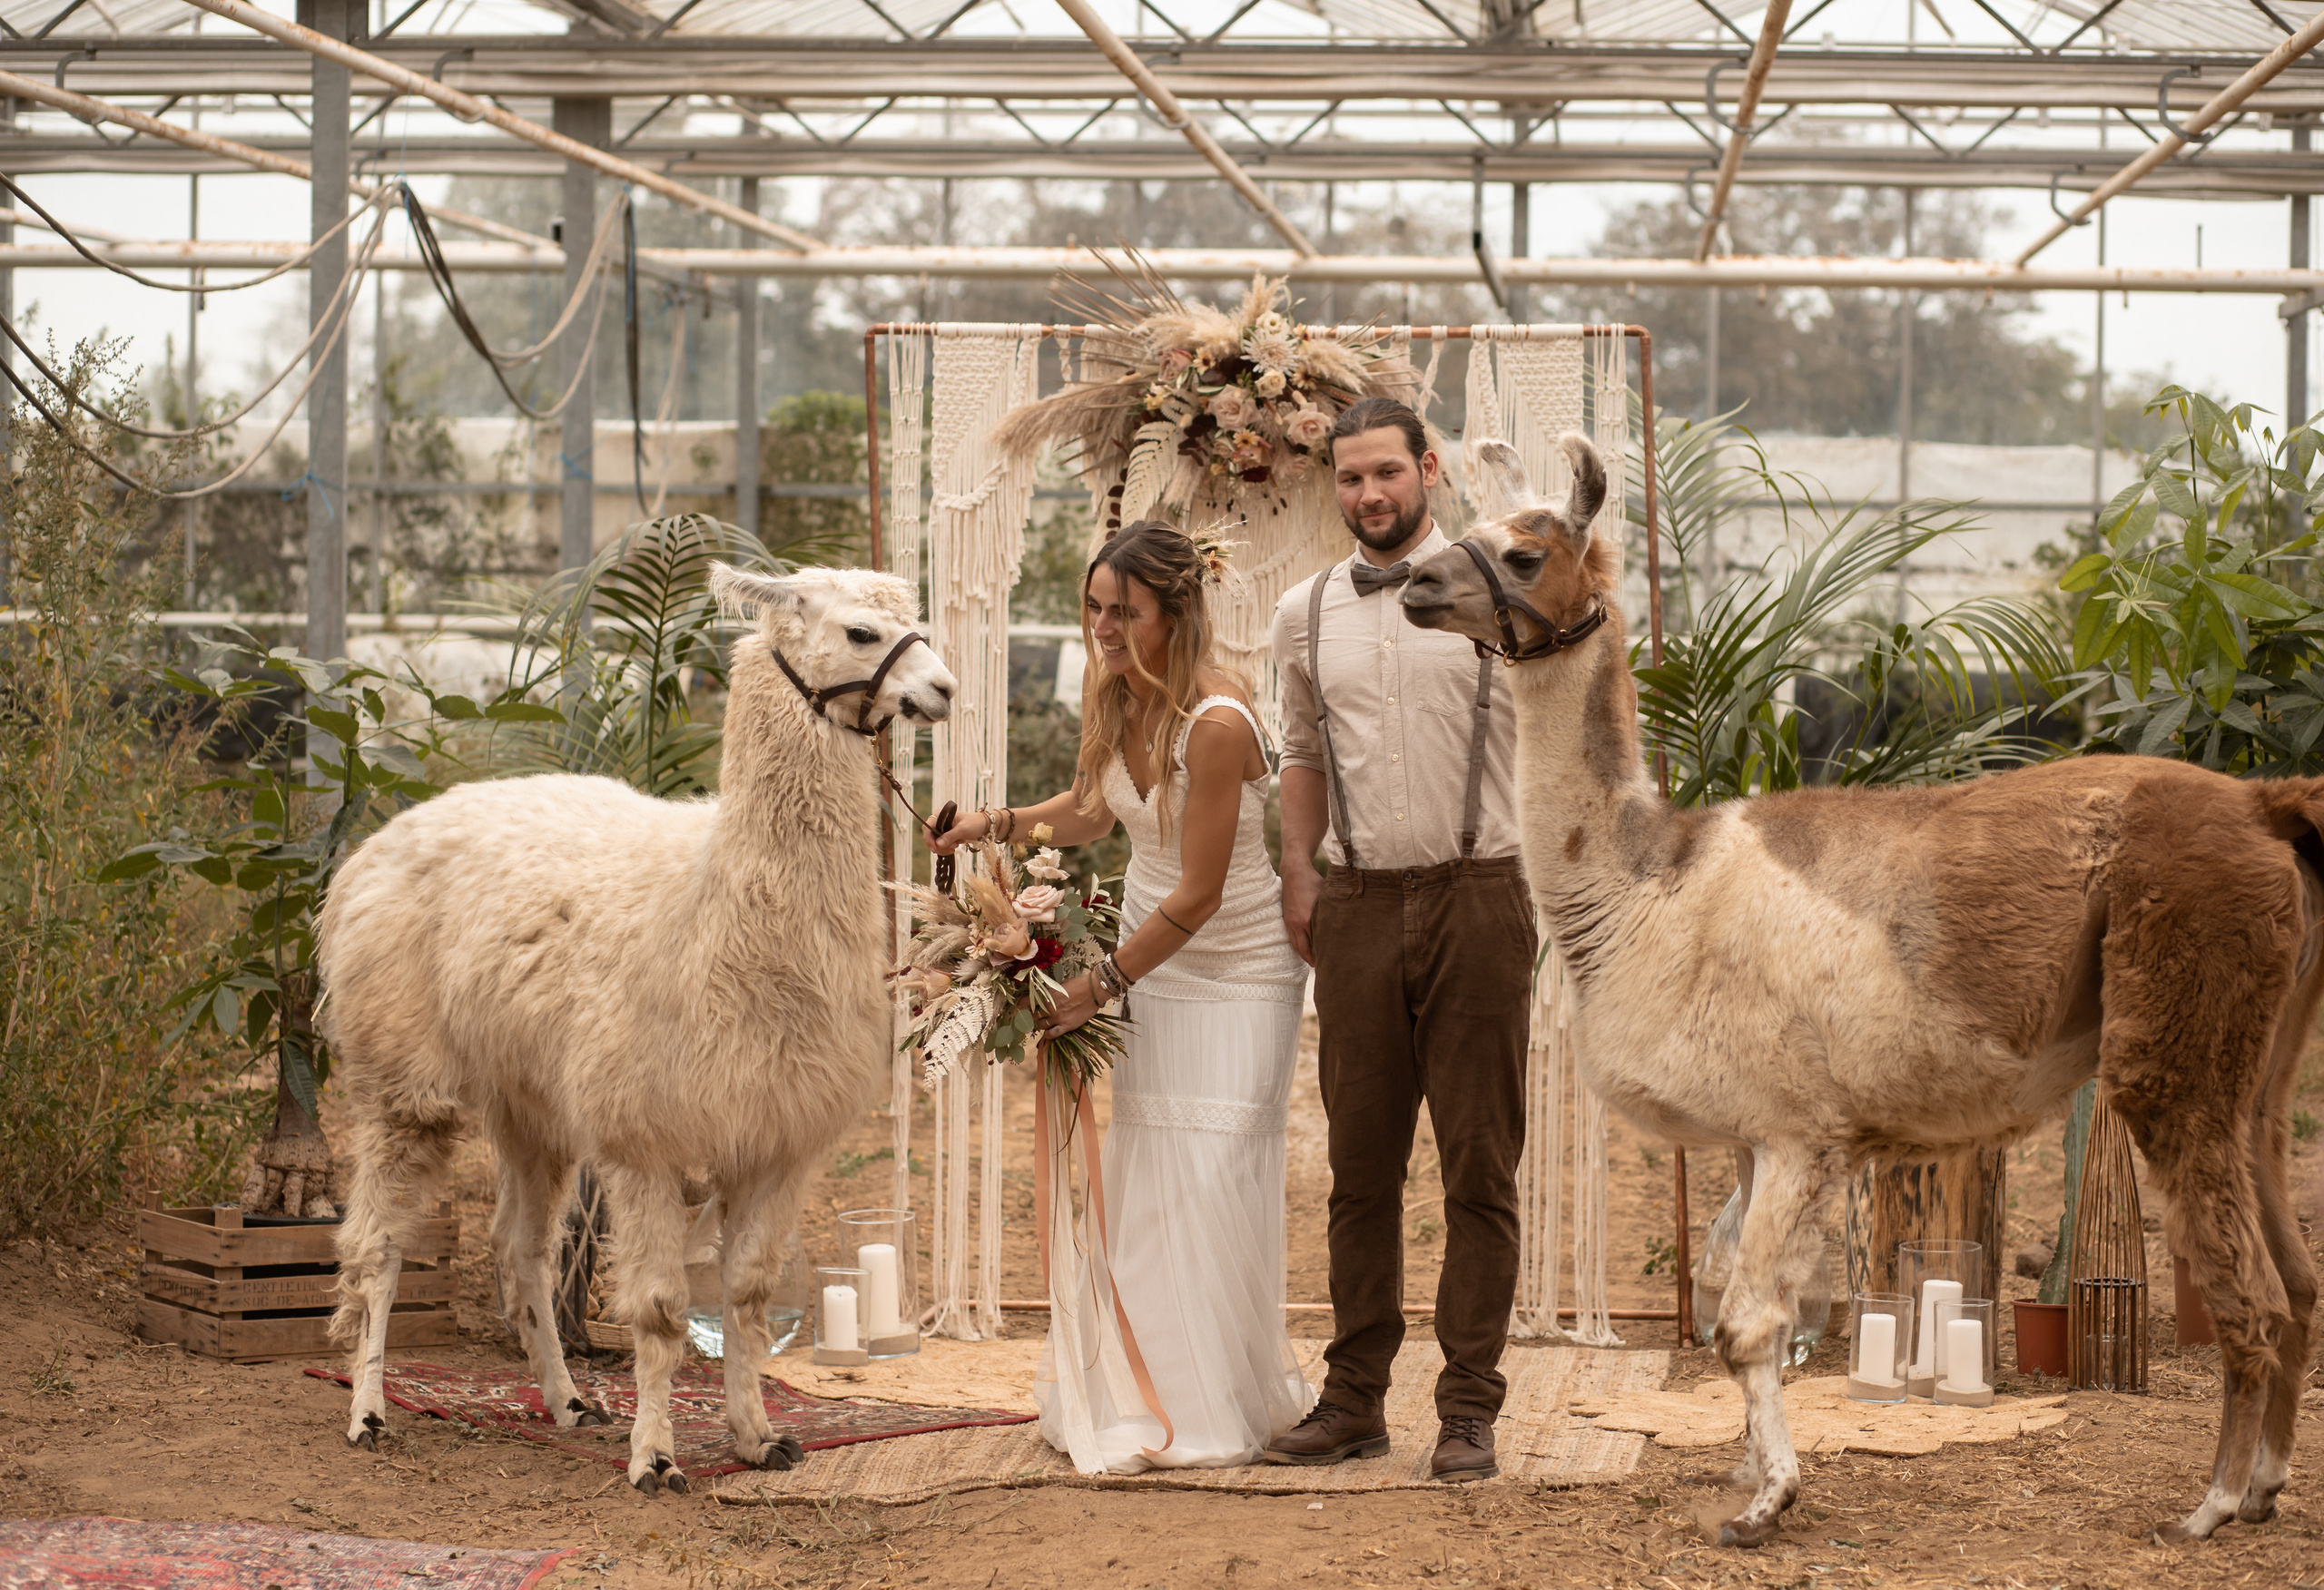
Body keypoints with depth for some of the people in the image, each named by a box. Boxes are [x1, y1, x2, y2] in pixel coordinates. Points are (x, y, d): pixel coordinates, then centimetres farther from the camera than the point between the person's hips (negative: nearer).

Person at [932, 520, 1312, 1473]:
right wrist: (996, 824, 0)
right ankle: (1131, 1394, 10)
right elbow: (1093, 810, 17)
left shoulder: (1217, 724, -26)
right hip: (1151, 959, 7)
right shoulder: (1117, 700, -3)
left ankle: (1212, 1410, 4)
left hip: (1235, 972, -7)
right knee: (1127, 1173, 2)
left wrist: (1100, 984, -15)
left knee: (1206, 1177, -9)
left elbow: (1197, 897, -22)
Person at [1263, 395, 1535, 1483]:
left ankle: (1469, 1408, 4)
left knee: (1479, 1167, -1)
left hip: (1476, 895, -3)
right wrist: (1297, 872, 12)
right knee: (1361, 1164, 7)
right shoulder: (1305, 614, 11)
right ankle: (1354, 1399, 15)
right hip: (1359, 906, 3)